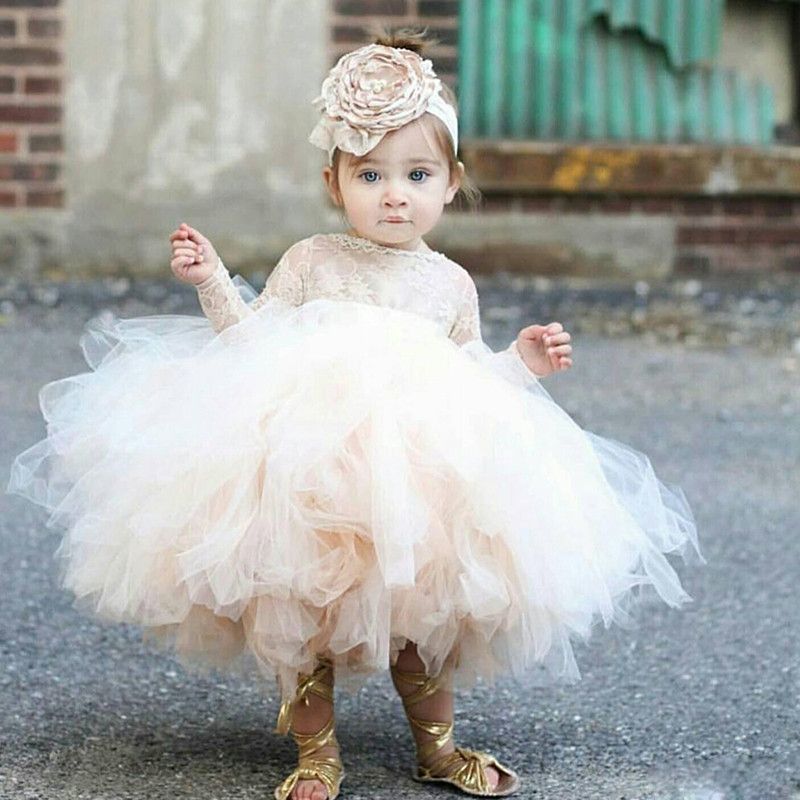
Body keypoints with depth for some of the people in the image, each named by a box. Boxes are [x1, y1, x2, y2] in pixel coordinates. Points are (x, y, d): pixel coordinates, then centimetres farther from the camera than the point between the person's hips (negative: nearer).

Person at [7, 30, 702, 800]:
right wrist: (211, 281, -3)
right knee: (301, 616, -3)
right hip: (308, 470, -2)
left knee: (425, 614, 6)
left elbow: (466, 378, 20)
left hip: (422, 475, 2)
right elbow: (251, 339, 8)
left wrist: (520, 362, 6)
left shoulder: (451, 284, 12)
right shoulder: (311, 262, 6)